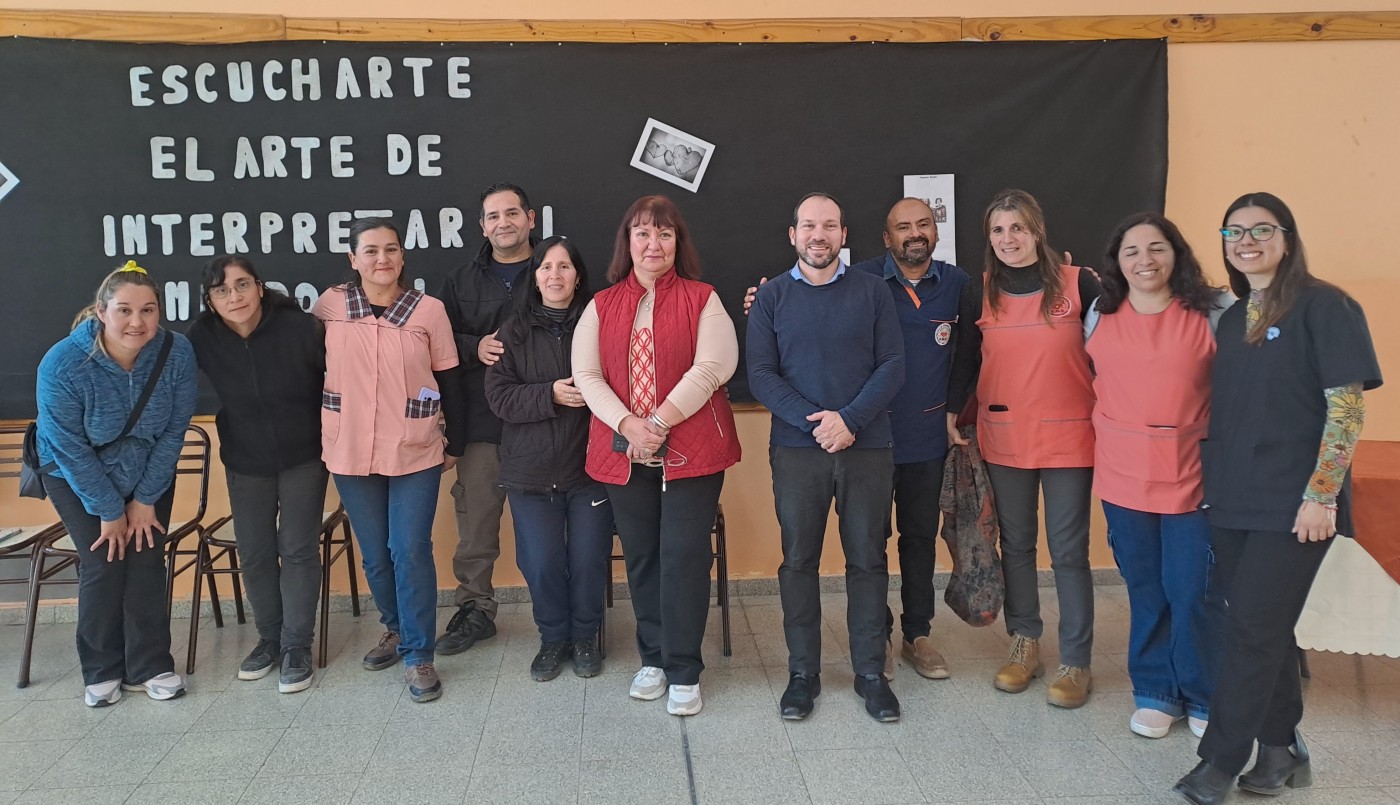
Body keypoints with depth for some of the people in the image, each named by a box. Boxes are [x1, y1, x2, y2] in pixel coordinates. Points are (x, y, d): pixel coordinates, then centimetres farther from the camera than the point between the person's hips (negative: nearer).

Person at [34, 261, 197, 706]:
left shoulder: (176, 353, -24)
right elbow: (70, 449, -19)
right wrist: (109, 511, -14)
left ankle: (151, 666, 10)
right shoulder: (62, 364, -29)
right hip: (78, 477, -2)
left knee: (146, 562, -3)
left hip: (149, 474, 2)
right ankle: (102, 672, 11)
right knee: (103, 565, -6)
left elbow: (173, 432, -13)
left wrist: (145, 499, -10)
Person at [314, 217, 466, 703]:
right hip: (351, 454, 2)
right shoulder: (330, 306, -3)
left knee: (411, 552, -3)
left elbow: (450, 382, 1)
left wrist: (456, 444, 6)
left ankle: (418, 655, 9)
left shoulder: (429, 310, -6)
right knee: (374, 554, 14)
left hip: (415, 455, -2)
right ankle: (395, 630, 36)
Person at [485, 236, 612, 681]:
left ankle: (585, 637, 30)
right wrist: (550, 394, -16)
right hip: (531, 469, 1)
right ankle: (553, 637, 30)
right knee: (541, 563, 8)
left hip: (590, 465, -1)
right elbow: (498, 395, -4)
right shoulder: (514, 331, 2)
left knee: (589, 560, 7)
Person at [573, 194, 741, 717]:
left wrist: (659, 423, -17)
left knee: (684, 556, -3)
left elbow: (709, 369, -10)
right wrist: (629, 425, -14)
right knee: (640, 556, 11)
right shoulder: (601, 306, 10)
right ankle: (653, 659, 26)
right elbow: (587, 375, 1)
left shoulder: (702, 300, 1)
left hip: (691, 450, -3)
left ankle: (684, 672, 9)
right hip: (624, 452, 3)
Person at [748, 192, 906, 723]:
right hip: (796, 448, 0)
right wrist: (813, 420, -15)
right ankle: (802, 673, 17)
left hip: (867, 447, 0)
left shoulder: (872, 291, 5)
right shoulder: (771, 297, 5)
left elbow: (892, 365, -1)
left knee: (868, 560, 6)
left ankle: (871, 673, 18)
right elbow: (760, 374, -2)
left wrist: (850, 419, -14)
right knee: (798, 560, 5)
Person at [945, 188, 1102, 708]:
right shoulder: (981, 294, 4)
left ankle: (1076, 662, 13)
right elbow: (965, 358, 10)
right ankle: (1024, 645, 26)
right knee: (1016, 545, 12)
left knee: (1068, 551, 2)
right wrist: (952, 415, 5)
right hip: (1003, 440, 3)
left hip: (1068, 438, -2)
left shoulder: (1078, 284, -3)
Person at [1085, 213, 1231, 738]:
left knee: (1193, 593, 2)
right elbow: (1088, 377, 19)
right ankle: (1154, 693, 27)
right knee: (1145, 591, 12)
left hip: (1193, 474, -3)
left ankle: (1203, 698, 23)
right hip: (1123, 475, 3)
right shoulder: (1099, 315, 4)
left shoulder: (1213, 312, -5)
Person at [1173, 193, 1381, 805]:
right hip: (1231, 503, 6)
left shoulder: (1324, 307, -6)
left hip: (1293, 505, -6)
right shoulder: (1232, 318, 13)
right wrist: (1212, 486, 11)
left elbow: (1347, 406, -11)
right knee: (1265, 629, 13)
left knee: (1253, 630, -4)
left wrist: (1322, 494, -16)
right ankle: (1283, 750, 26)